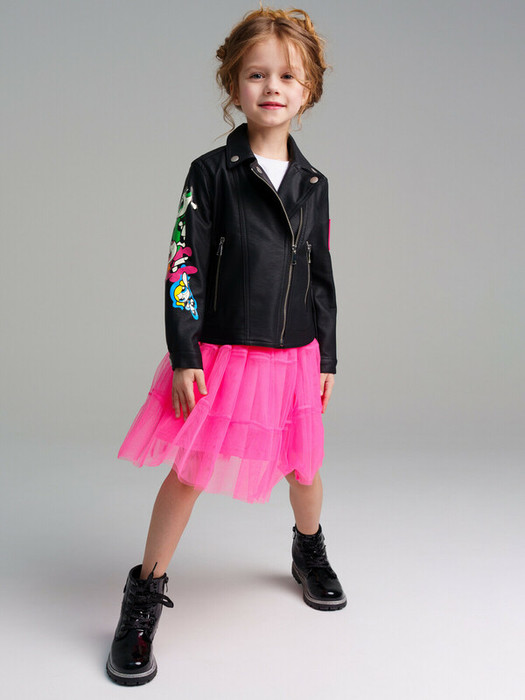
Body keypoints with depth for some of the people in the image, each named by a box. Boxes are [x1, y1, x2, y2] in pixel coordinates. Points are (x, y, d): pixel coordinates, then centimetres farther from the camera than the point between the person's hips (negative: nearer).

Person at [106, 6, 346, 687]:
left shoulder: (312, 183, 5)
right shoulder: (213, 172, -7)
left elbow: (321, 275, 9)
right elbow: (185, 267, -9)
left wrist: (327, 358, 9)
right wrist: (184, 356, -13)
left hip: (293, 356, 4)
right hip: (221, 354, -4)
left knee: (303, 467, 18)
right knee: (189, 473, 1)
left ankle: (310, 552, 48)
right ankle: (145, 596, 18)